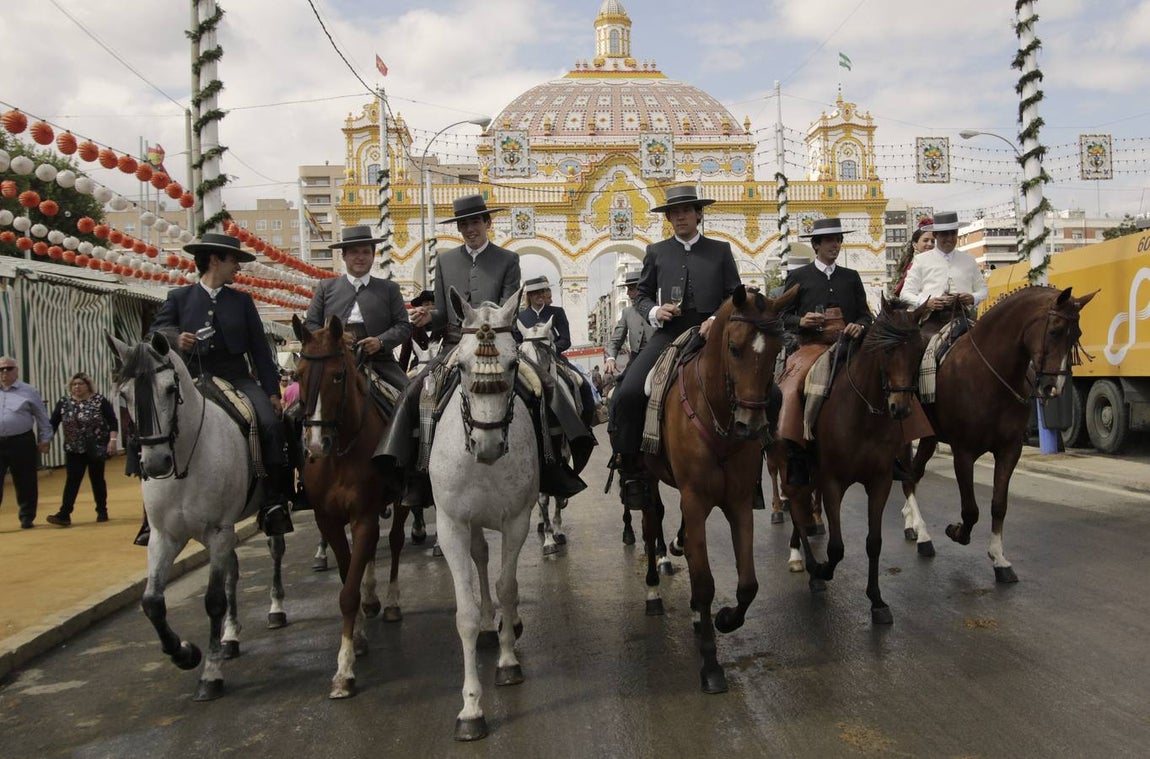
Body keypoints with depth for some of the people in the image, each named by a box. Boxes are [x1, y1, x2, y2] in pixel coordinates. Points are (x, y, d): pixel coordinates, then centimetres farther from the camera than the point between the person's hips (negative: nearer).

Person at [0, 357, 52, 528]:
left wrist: (44, 439, 4)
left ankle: (26, 518, 20)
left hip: (22, 444, -1)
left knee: (25, 484, 6)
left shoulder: (29, 392, 3)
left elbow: (42, 417, 6)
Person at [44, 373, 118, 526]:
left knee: (97, 479, 6)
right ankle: (64, 515, -8)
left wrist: (112, 440, -16)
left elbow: (112, 421, -8)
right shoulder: (64, 402, 3)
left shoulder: (100, 401, -6)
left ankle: (102, 511, 19)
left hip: (96, 448, -2)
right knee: (72, 481, -4)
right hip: (73, 450, 2)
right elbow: (53, 423, 6)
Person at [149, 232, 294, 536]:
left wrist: (272, 391, 6)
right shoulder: (178, 297, 12)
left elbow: (259, 349, 13)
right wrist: (174, 340, -18)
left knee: (272, 424, -23)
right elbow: (154, 334, 5)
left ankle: (274, 503, -16)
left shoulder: (242, 301, 16)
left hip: (237, 378, 1)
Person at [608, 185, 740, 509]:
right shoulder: (657, 252, 16)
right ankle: (628, 467, -8)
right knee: (627, 393, -21)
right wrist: (654, 311, -5)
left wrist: (717, 319, -9)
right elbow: (642, 296, 17)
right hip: (667, 336, 0)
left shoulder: (720, 250, 14)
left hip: (709, 335, 0)